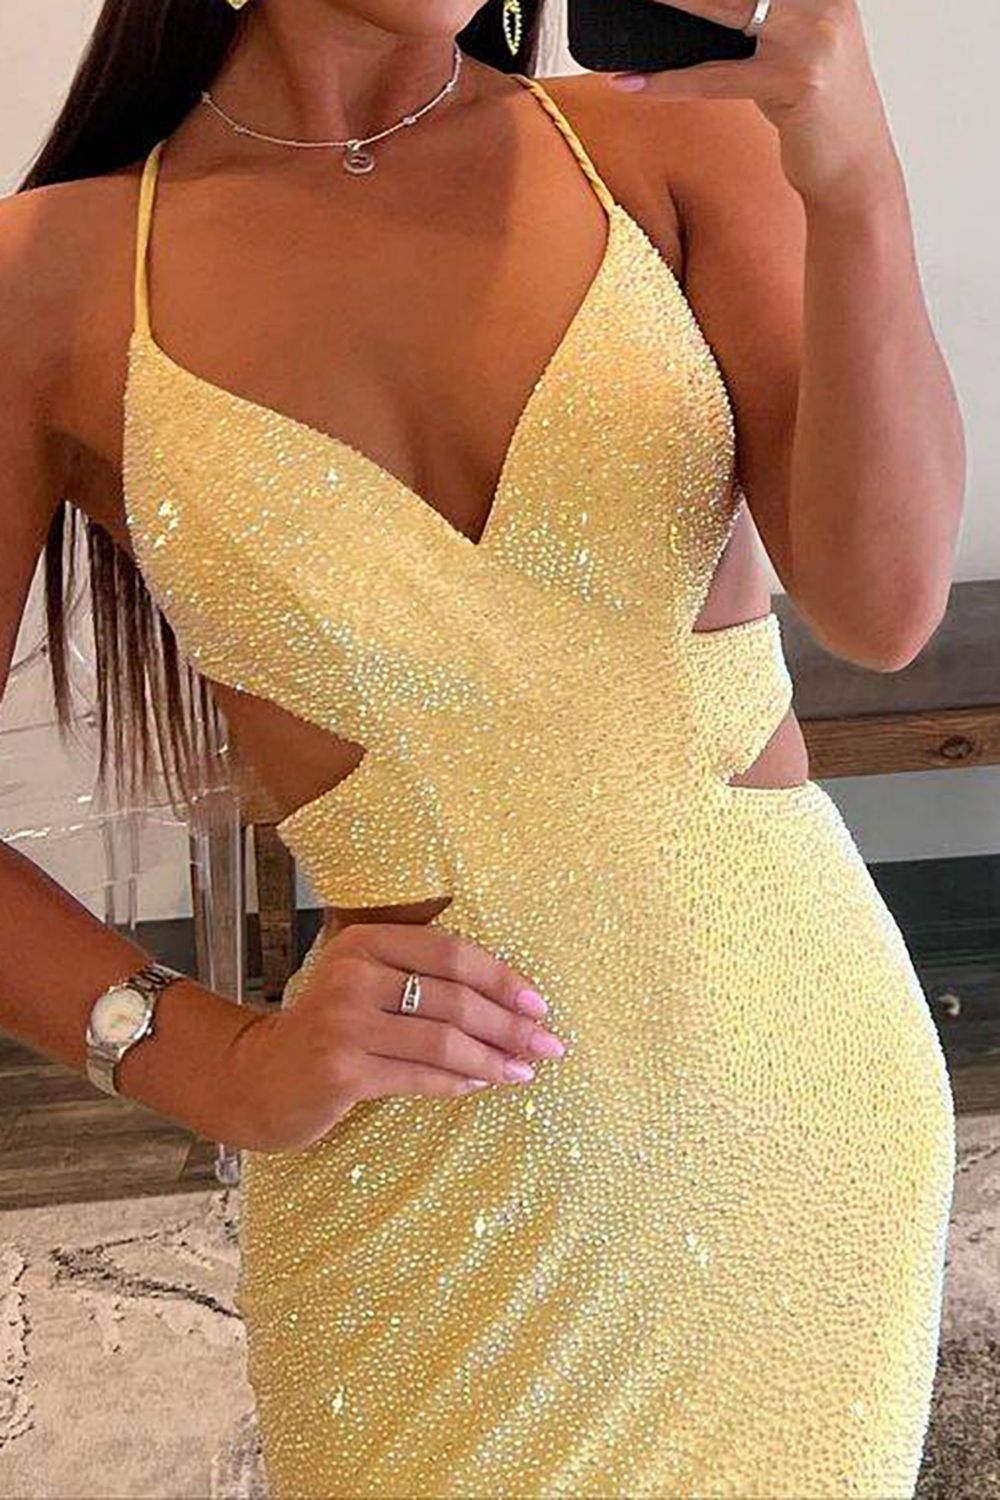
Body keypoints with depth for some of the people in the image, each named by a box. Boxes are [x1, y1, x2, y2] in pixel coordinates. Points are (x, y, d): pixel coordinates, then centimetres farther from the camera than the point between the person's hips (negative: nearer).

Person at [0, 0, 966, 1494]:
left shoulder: (672, 139, -4)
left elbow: (880, 606, -16)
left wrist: (853, 169, -28)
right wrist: (219, 1063, -15)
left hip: (811, 1064, 2)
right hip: (432, 1174, -2)